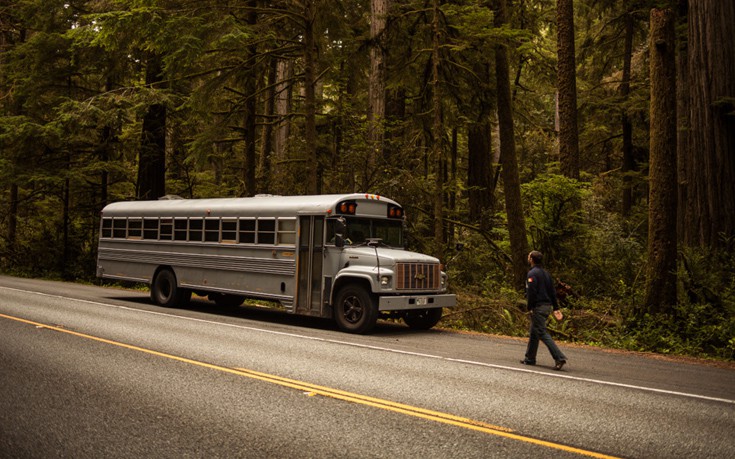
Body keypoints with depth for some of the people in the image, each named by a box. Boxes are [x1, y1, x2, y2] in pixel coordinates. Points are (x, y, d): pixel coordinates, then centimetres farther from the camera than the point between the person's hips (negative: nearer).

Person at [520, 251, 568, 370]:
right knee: (534, 333, 16)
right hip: (547, 306, 9)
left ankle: (559, 357, -17)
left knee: (543, 333, -9)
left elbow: (531, 293, -19)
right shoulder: (545, 273, 15)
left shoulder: (532, 273, -12)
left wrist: (530, 308, -13)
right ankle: (530, 358, 23)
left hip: (538, 307, -9)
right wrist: (556, 308, 16)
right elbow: (552, 291, 15)